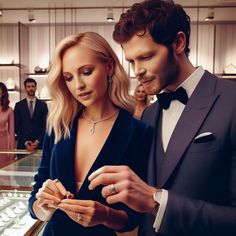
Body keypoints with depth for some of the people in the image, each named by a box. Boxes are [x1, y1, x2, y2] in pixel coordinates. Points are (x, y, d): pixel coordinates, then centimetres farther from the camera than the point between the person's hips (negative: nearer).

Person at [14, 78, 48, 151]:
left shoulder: (43, 105, 5)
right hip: (23, 144, 0)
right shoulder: (19, 105, 5)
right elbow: (16, 126, 2)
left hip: (39, 144, 0)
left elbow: (45, 125, 1)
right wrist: (25, 142, -8)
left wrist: (37, 141, -10)